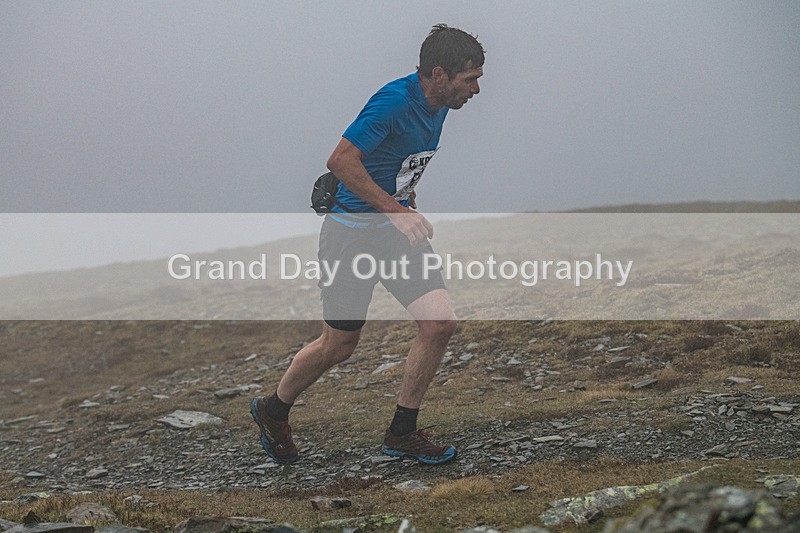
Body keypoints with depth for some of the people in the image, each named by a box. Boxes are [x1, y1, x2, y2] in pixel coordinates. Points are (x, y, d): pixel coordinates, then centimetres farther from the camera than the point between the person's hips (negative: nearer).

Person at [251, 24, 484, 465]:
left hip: (397, 227, 8)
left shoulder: (438, 105, 5)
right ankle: (273, 410, 32)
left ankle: (402, 433, 8)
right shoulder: (394, 99, -23)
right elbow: (341, 160, -27)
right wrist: (394, 209, -26)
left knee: (440, 323, -7)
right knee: (339, 344, 5)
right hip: (352, 233, -8)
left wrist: (410, 209, 14)